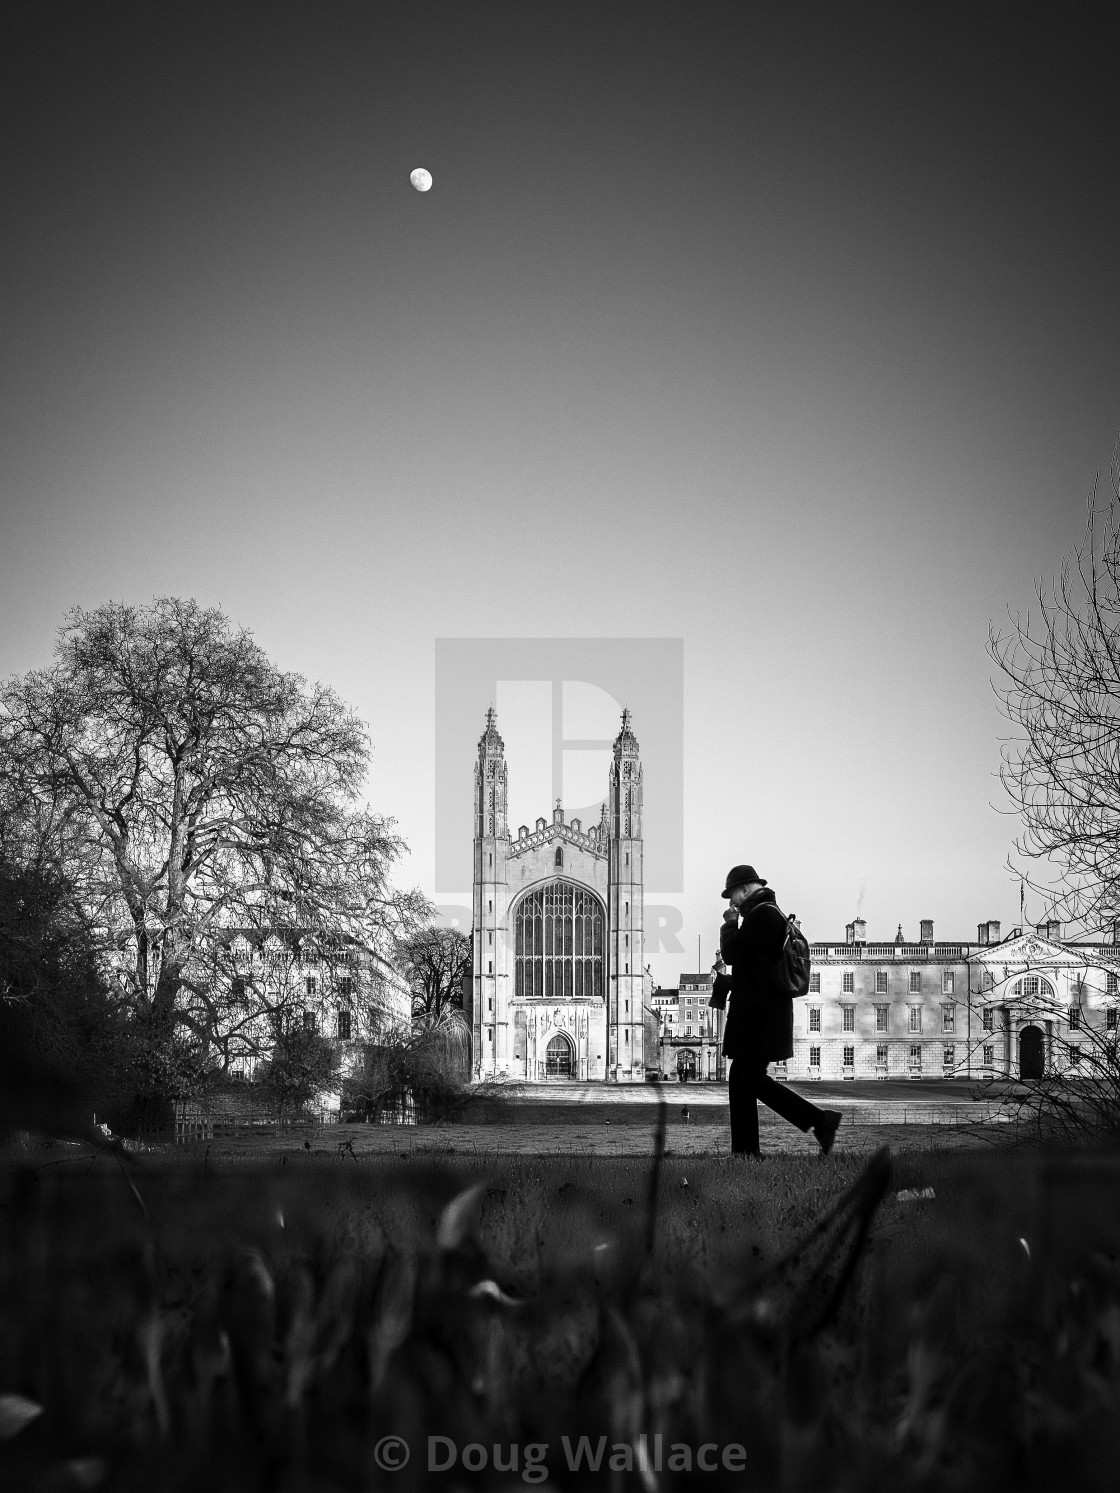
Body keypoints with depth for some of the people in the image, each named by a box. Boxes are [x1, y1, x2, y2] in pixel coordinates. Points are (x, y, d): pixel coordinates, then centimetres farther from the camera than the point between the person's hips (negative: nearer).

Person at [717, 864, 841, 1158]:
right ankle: (745, 1148, 12)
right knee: (740, 1079, 12)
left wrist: (730, 923, -2)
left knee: (753, 1079, -11)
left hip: (758, 1015, -11)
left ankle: (820, 1121, -13)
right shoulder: (773, 913, 19)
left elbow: (731, 953, -17)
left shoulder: (761, 915, -15)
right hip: (759, 1013, 11)